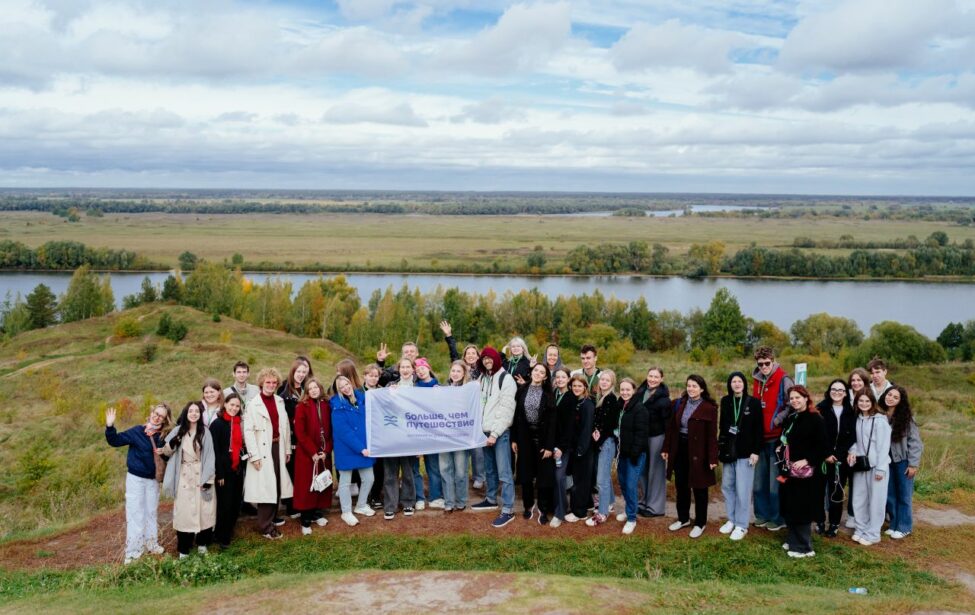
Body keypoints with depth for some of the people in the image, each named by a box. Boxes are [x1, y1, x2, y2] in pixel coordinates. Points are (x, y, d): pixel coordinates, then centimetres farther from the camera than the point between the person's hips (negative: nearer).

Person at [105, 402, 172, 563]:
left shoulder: (163, 437, -1)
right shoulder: (137, 431, -11)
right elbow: (115, 441, -13)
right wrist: (110, 427, -30)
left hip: (153, 479, 4)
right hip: (136, 478, -4)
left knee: (151, 512, 17)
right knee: (135, 513, 1)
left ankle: (151, 543, 32)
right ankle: (133, 550, 8)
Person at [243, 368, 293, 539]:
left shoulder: (280, 402, 8)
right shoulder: (253, 404, -8)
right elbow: (248, 431, -12)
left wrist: (287, 449, 10)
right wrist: (254, 455, -16)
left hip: (278, 447, 6)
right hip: (263, 450, -5)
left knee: (276, 484, 13)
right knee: (265, 486, -6)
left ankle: (273, 517, 28)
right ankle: (266, 526, -1)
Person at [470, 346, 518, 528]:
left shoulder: (506, 378, -9)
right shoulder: (482, 377, 14)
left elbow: (506, 409, -14)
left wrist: (495, 433, -17)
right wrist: (479, 428, 6)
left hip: (500, 432, -7)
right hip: (485, 430, 7)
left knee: (504, 472, -8)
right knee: (490, 469, 17)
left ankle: (508, 510, -8)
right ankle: (491, 499, 32)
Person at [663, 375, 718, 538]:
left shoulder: (709, 408, -11)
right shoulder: (679, 404, 6)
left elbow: (712, 435, -13)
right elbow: (671, 427, 8)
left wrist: (712, 458, -16)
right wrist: (666, 448, 5)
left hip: (698, 452, -5)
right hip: (680, 450, 5)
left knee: (699, 488, 7)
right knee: (681, 486, 15)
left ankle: (700, 523, 19)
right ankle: (683, 518, 31)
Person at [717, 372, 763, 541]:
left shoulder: (753, 402, -6)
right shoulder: (725, 401, 6)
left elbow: (759, 430, -6)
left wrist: (756, 451, -10)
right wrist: (720, 446, 9)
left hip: (745, 452, -5)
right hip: (728, 451, 5)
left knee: (742, 490, -3)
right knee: (727, 486, 10)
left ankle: (742, 525, 5)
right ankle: (731, 520, 22)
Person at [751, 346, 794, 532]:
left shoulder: (783, 380, -9)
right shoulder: (756, 380, 11)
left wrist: (776, 421, -14)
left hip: (776, 437, -7)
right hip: (760, 437, 7)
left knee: (776, 481, -2)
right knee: (759, 480, 12)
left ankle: (778, 518, 8)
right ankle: (762, 514, 23)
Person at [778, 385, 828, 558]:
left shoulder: (815, 419, -12)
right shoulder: (790, 418, 12)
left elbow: (823, 446, -17)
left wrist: (806, 460, -24)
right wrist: (781, 448, 7)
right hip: (789, 471, 8)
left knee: (801, 509, -3)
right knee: (790, 508, 13)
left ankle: (804, 547, 6)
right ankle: (794, 541, 25)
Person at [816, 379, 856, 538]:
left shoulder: (850, 412, 5)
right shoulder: (821, 408, -1)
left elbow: (852, 436, 1)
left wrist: (837, 455, -9)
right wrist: (826, 454, -13)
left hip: (841, 459, 1)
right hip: (822, 457, -1)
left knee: (836, 491, 4)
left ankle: (834, 525, 13)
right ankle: (820, 522, 13)